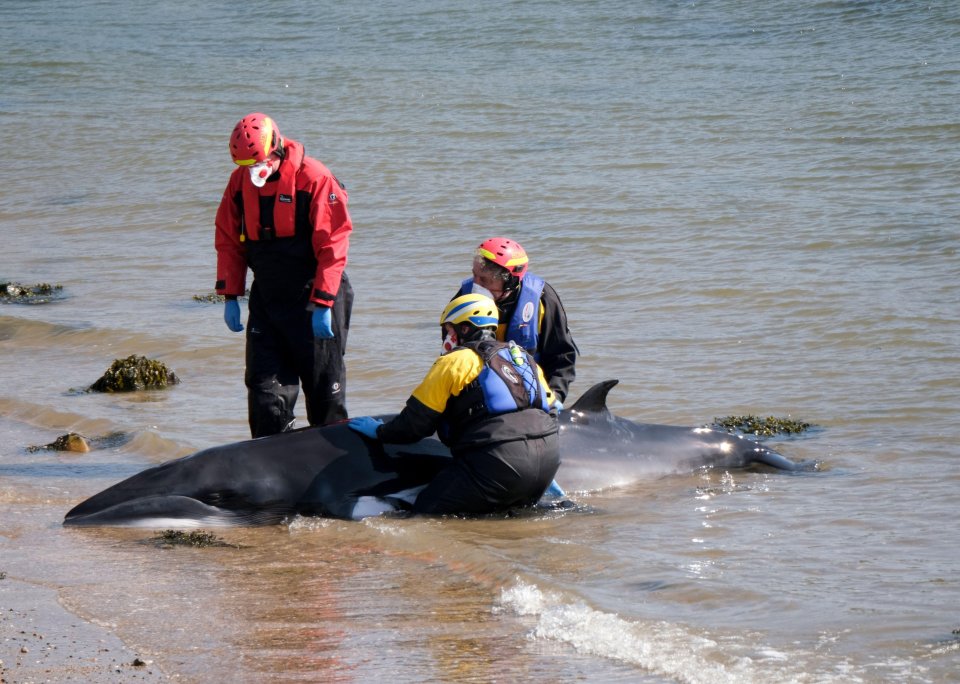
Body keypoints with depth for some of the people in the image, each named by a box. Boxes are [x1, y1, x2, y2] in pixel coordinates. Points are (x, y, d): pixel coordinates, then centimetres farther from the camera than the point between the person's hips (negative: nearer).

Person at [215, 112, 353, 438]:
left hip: (313, 300, -4)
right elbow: (228, 240, 10)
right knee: (265, 387, 1)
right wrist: (230, 297, 5)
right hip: (266, 299, 5)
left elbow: (333, 246, -15)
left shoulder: (314, 179, -15)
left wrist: (322, 304, -17)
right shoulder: (239, 182, 1)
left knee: (324, 387, 4)